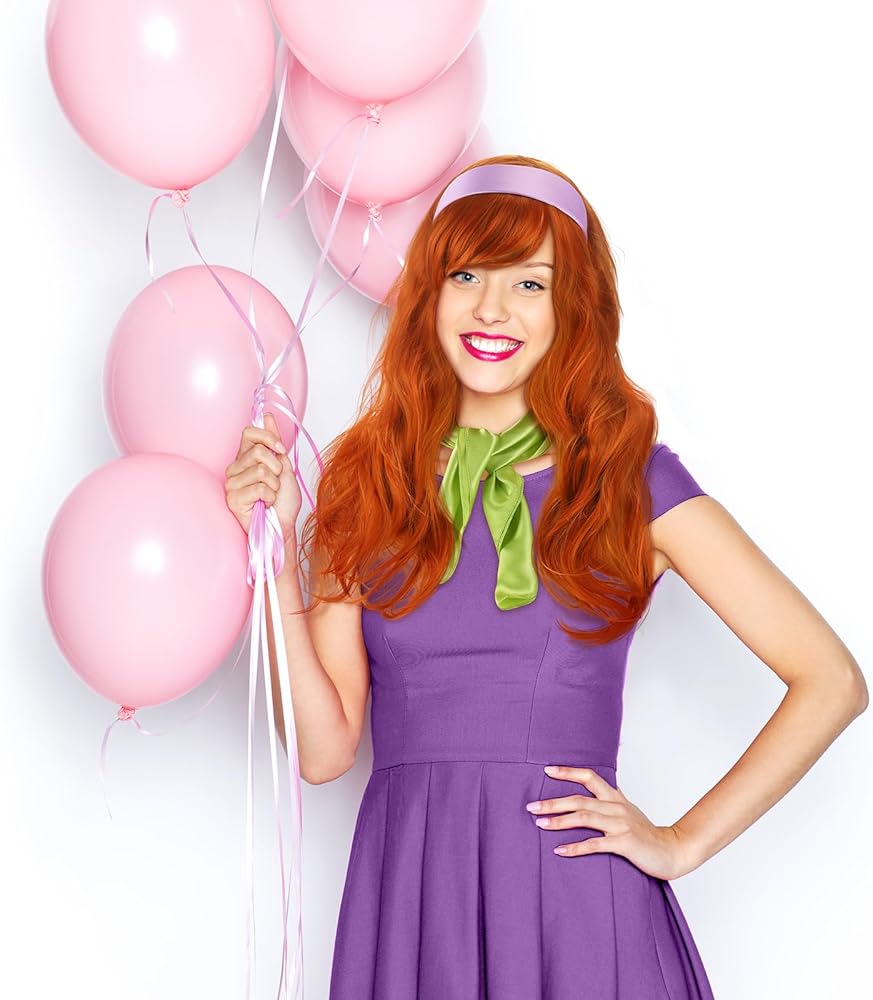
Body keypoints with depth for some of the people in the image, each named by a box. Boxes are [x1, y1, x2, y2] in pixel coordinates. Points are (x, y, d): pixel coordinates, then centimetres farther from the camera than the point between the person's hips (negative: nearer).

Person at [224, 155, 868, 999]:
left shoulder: (631, 480, 0)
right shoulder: (365, 484, 6)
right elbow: (324, 749, 1)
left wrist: (683, 843, -4)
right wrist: (276, 553, -5)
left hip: (576, 901, -2)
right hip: (406, 898, 2)